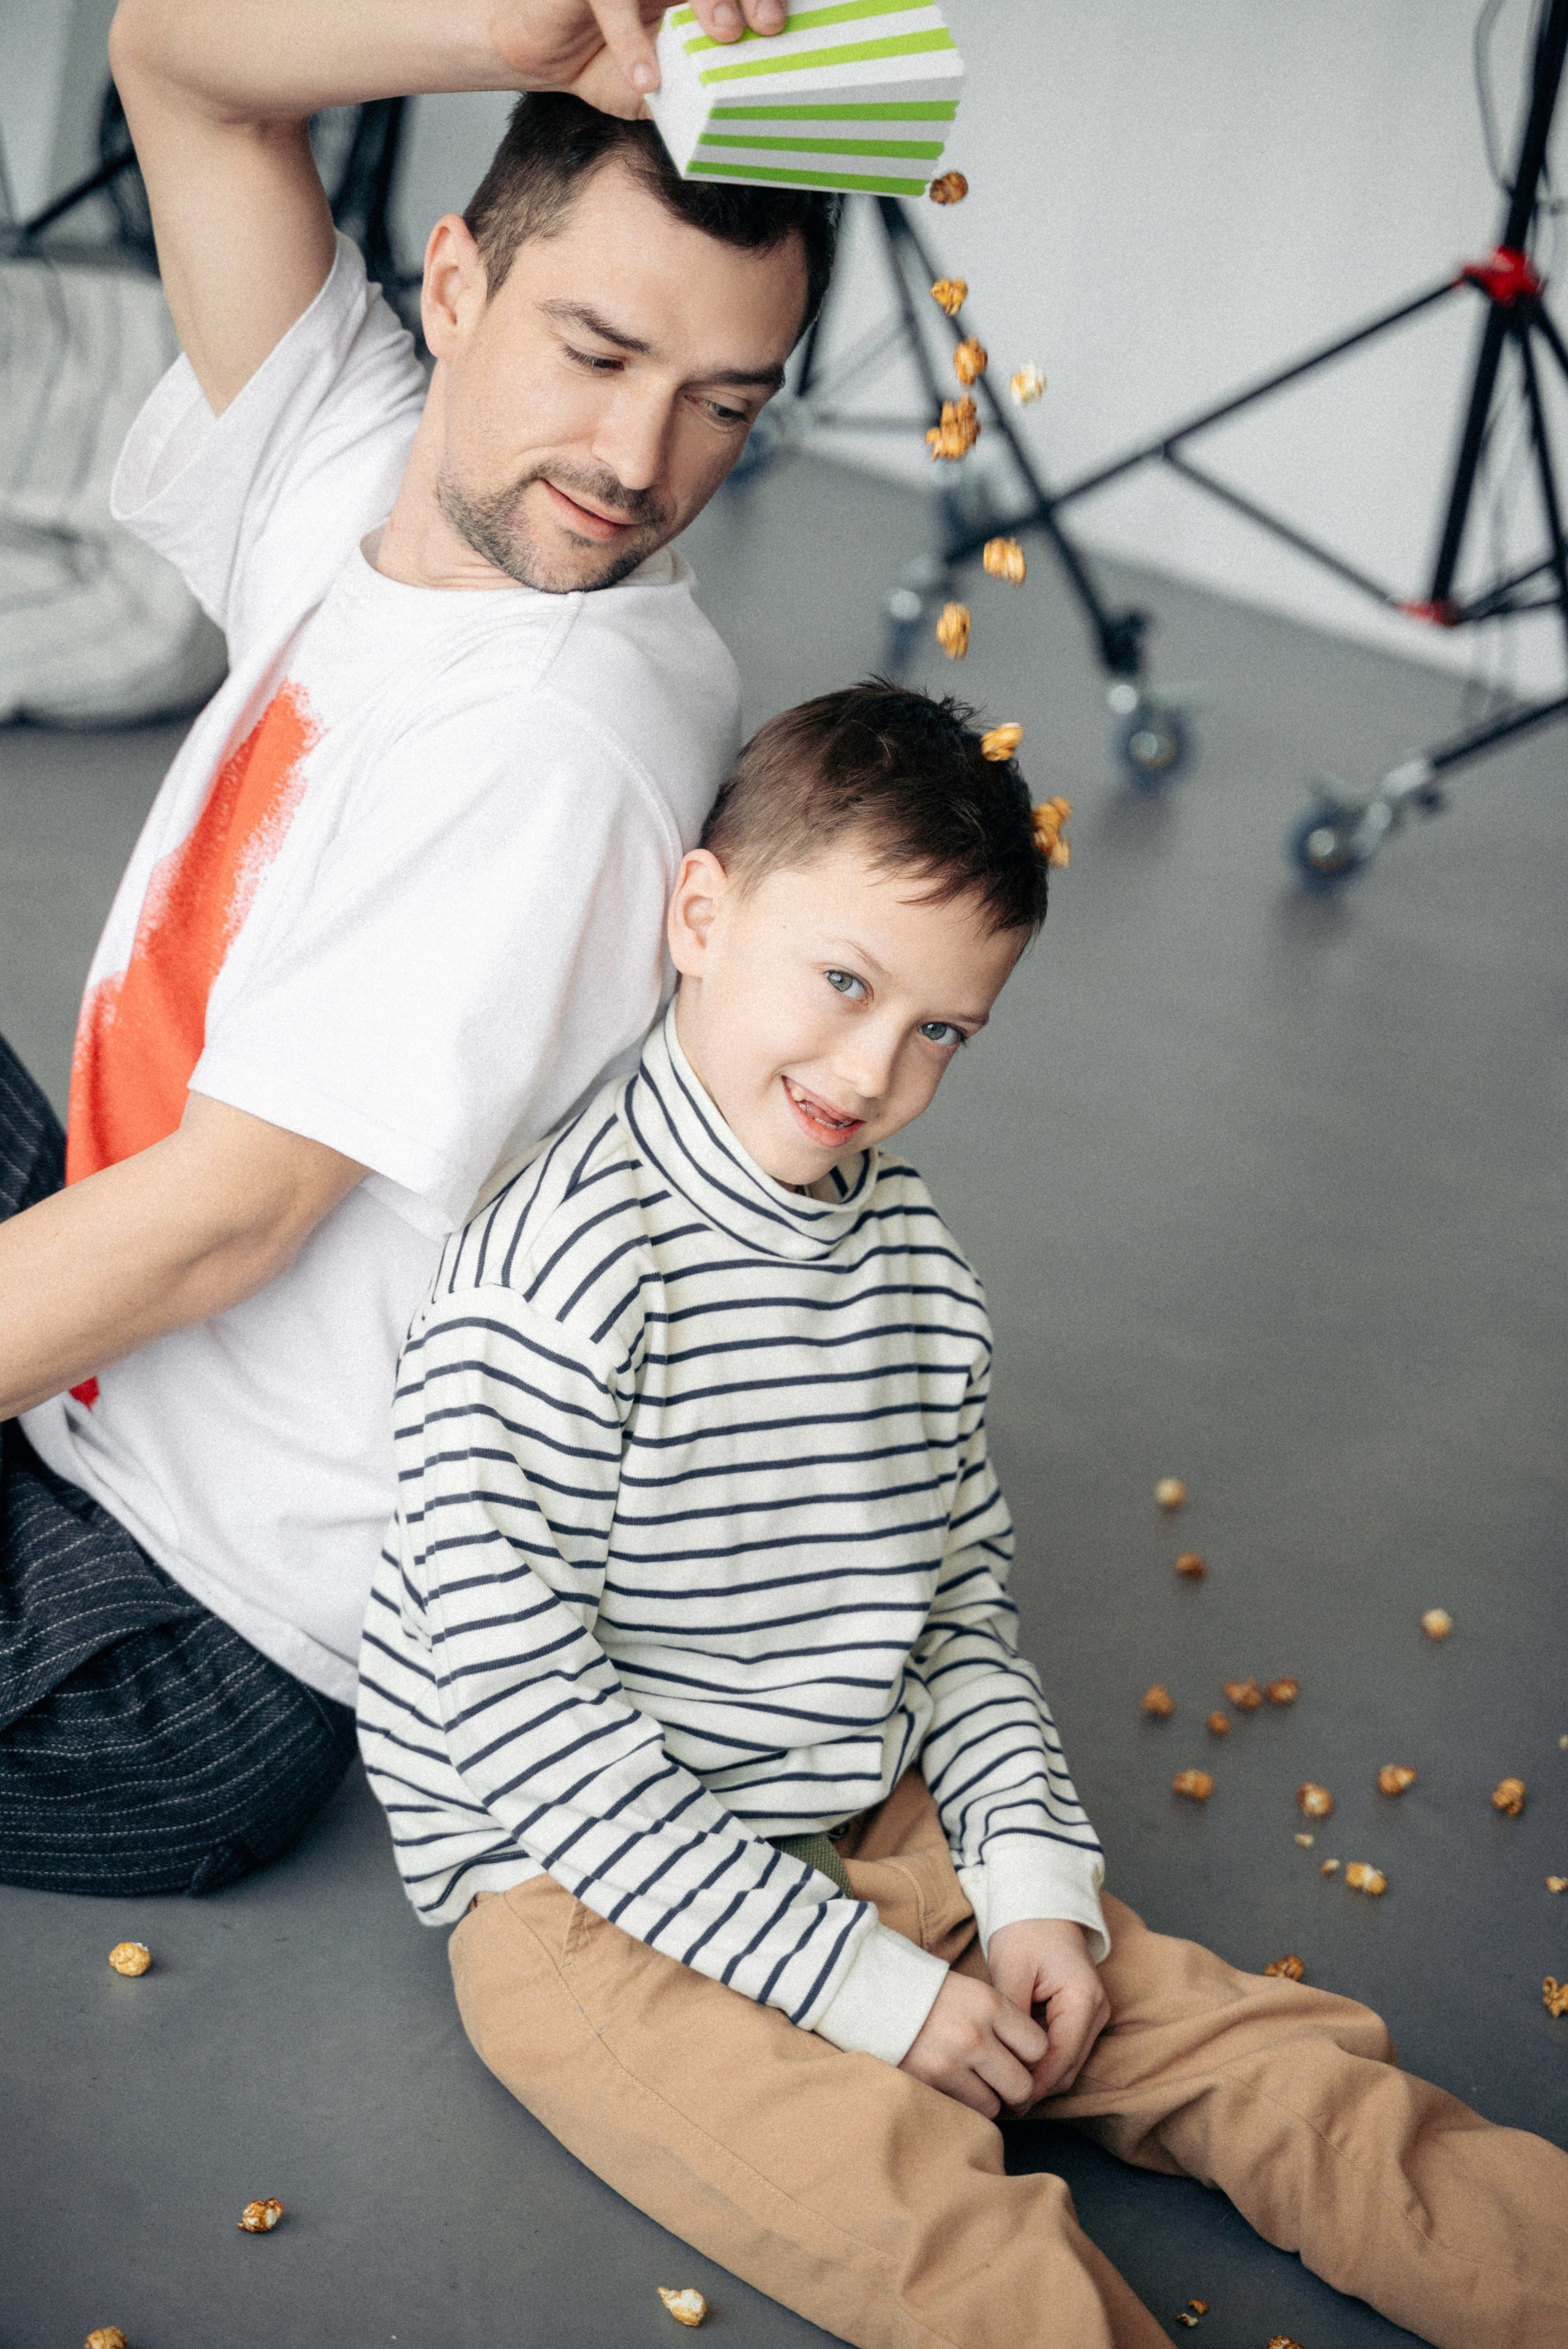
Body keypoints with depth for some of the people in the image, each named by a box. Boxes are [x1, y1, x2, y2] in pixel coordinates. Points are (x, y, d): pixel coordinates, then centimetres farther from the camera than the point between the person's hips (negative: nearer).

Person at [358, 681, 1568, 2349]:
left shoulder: (915, 1260, 5)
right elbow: (517, 1705, -22)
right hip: (586, 1897, -7)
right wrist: (850, 1980, -19)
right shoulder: (559, 1272, -20)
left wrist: (1035, 1876, -3)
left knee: (1271, 2055, -5)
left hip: (876, 1836, 7)